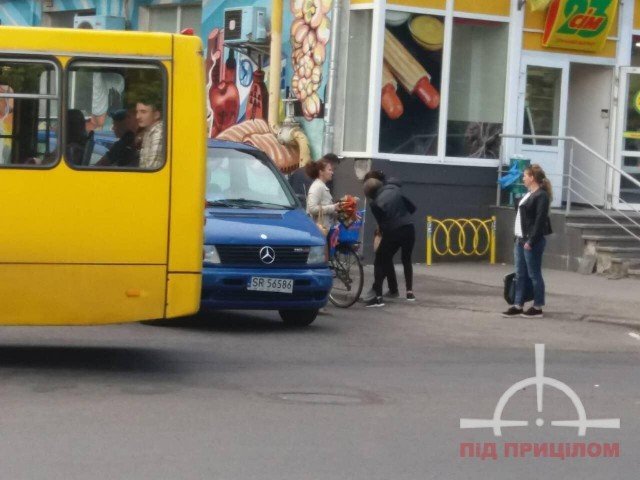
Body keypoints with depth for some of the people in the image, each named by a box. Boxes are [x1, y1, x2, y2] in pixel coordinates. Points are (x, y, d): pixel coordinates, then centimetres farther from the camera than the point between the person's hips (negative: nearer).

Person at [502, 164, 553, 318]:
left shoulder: (541, 196, -14)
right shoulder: (530, 194, 17)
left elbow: (540, 221, -19)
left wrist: (531, 241, -22)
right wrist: (519, 238, 15)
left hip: (532, 241, -10)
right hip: (521, 239, 10)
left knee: (534, 275, -2)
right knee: (520, 275, 9)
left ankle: (537, 307, 5)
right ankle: (518, 306, 13)